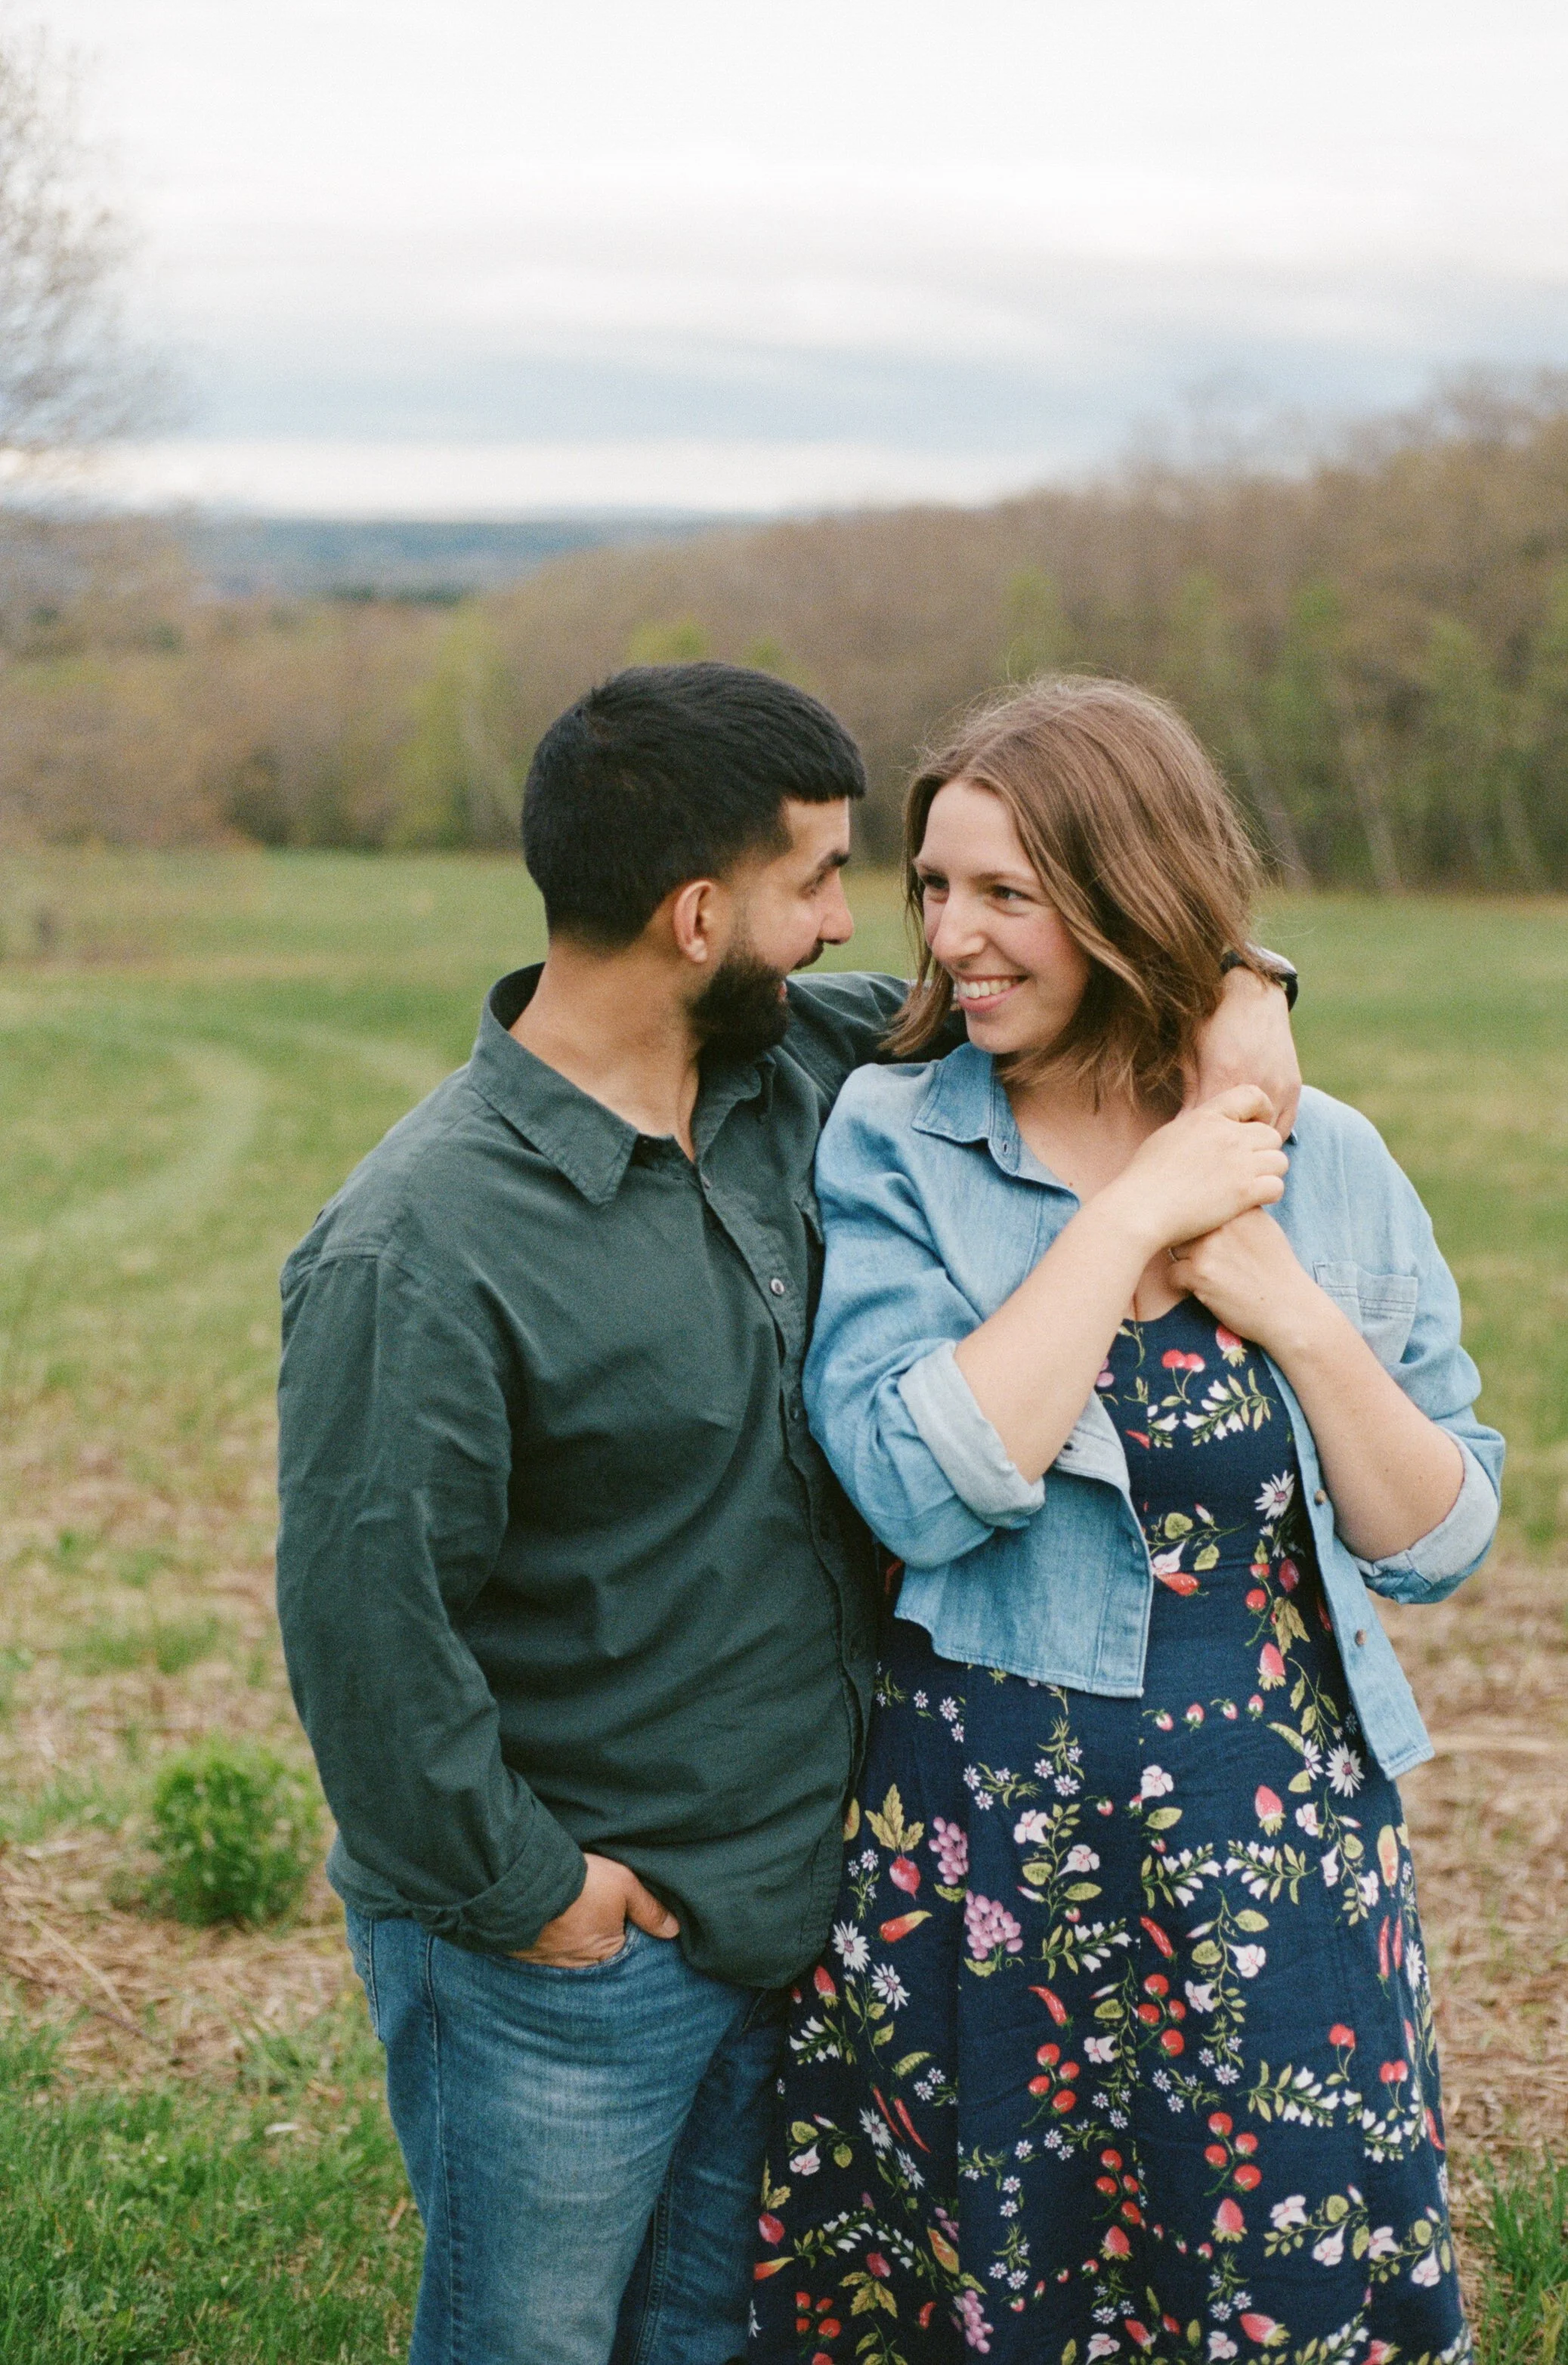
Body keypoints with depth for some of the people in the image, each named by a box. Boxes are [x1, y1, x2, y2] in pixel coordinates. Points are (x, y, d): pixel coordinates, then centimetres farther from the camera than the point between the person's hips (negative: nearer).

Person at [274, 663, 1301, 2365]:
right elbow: (359, 1616, -23)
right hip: (563, 1959, -7)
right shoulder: (420, 1250, -24)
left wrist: (1231, 983, -4)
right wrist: (522, 1890, -16)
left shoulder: (797, 1073, 0)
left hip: (781, 1906, 7)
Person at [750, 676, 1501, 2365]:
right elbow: (920, 1489, -20)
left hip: (1283, 1845, 2)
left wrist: (1294, 1312, -12)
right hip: (977, 1844, -2)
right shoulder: (891, 1143, -5)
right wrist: (1132, 1216, -18)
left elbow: (1441, 1544, 2)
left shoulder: (1326, 1165, 1)